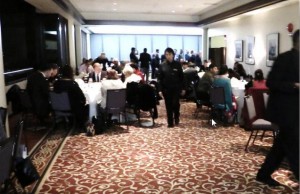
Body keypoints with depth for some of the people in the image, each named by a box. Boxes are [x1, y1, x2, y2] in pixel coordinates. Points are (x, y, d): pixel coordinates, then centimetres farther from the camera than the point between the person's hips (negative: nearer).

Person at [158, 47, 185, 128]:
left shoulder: (177, 64, 0)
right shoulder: (162, 65, 0)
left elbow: (181, 77, 3)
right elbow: (159, 78, -1)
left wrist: (183, 88, 0)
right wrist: (160, 89, -8)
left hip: (176, 88, -1)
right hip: (166, 89, 1)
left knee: (175, 103, -7)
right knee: (168, 106, 5)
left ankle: (176, 117, 23)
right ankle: (170, 122, 14)